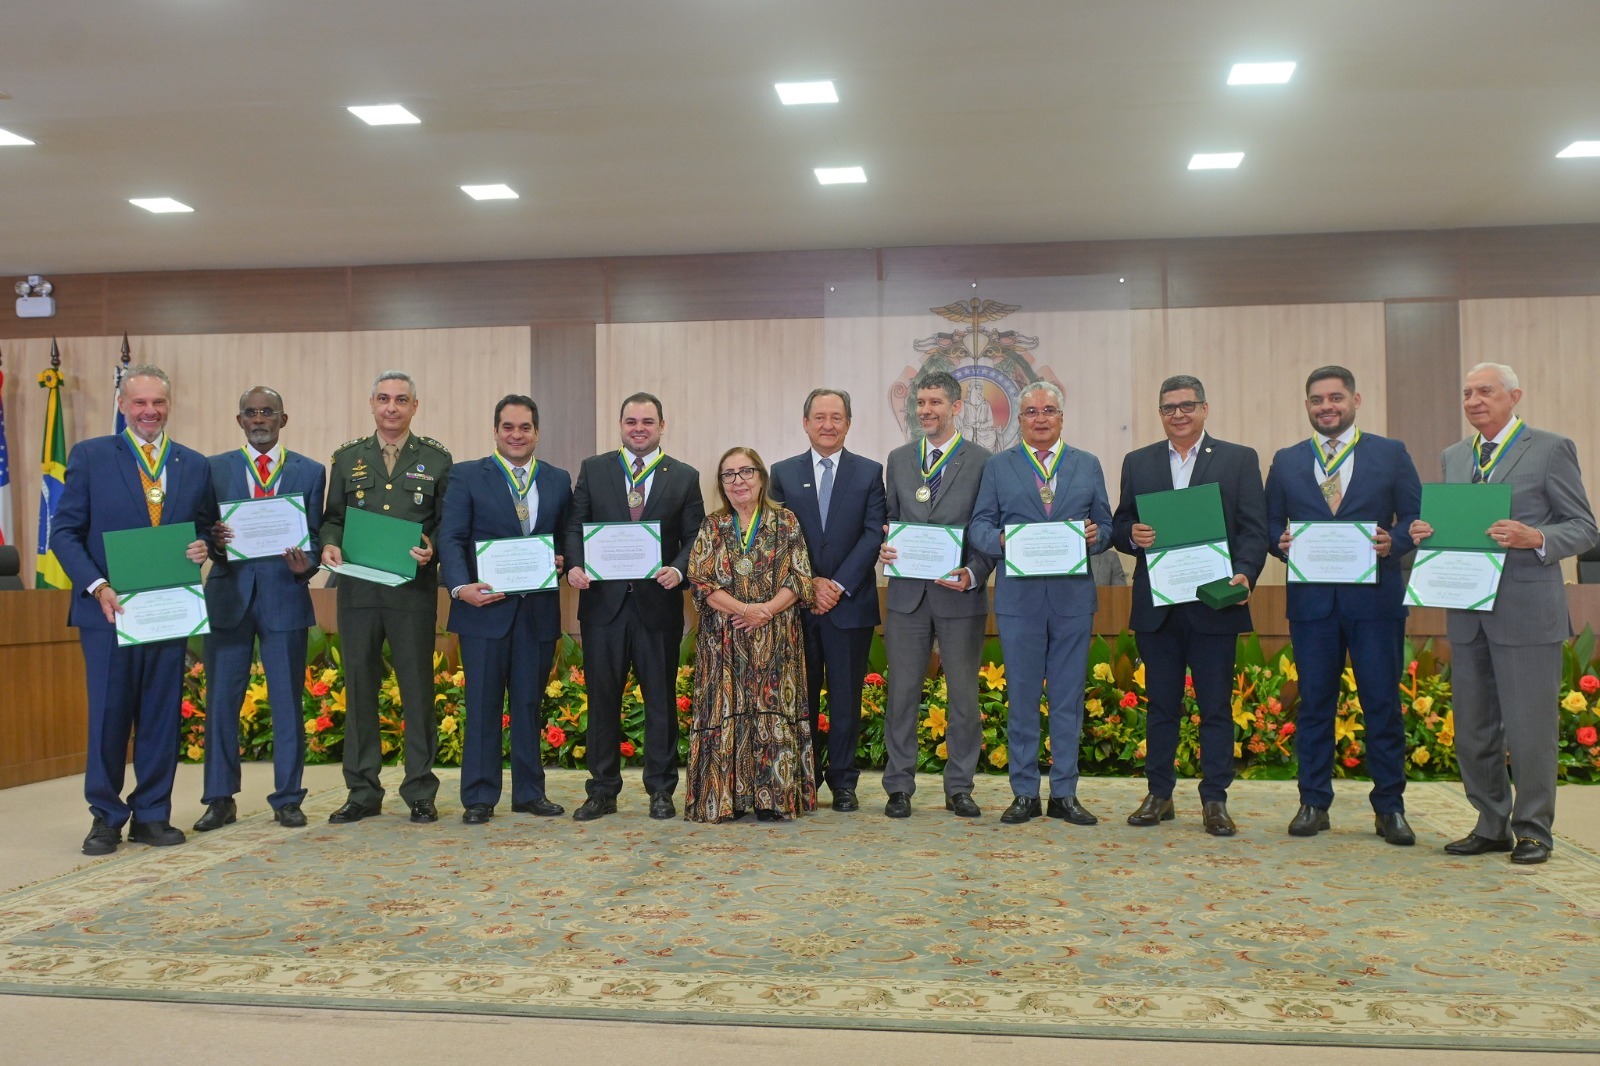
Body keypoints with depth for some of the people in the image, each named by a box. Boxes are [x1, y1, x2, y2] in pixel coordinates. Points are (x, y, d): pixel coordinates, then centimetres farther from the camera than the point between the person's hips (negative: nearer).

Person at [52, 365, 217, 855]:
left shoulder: (195, 465, 10)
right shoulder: (89, 456, 2)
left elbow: (207, 530, 15)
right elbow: (65, 533, -1)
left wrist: (205, 546, -9)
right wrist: (97, 587, -14)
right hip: (108, 608, -2)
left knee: (163, 717, 7)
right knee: (108, 716, 3)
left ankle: (152, 815, 17)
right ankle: (105, 818, 16)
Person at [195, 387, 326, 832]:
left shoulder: (310, 472, 7)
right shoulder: (215, 469, 9)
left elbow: (315, 536, 5)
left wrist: (306, 564, -15)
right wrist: (211, 538, -17)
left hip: (285, 597, -1)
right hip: (228, 595, 1)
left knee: (287, 703, 4)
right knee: (220, 702, 4)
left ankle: (287, 799, 15)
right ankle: (220, 800, 16)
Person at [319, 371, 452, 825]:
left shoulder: (436, 459, 7)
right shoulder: (347, 458, 12)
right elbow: (332, 517, 14)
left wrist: (432, 548, -15)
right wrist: (329, 544, -7)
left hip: (414, 591, -2)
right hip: (357, 590, 2)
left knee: (417, 689, 1)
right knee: (359, 688, 7)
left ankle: (420, 793, 11)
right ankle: (363, 793, 17)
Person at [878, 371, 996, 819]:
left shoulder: (982, 461, 1)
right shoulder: (899, 459, 11)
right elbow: (889, 520, 15)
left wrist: (973, 575, -15)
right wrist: (884, 548, -7)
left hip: (960, 596, -2)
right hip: (907, 594, 2)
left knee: (964, 696, 6)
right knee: (902, 693, 5)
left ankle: (959, 788, 18)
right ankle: (899, 786, 15)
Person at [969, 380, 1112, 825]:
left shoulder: (1088, 466, 13)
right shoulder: (997, 467, 9)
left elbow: (1105, 526, 10)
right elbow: (979, 525, 4)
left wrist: (1095, 536, -12)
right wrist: (1000, 540, -17)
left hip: (1073, 595, 1)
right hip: (1019, 596, -1)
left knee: (1069, 697, 5)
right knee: (1022, 697, 4)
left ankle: (1064, 793, 15)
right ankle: (1024, 792, 14)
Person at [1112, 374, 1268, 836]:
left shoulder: (1240, 460, 5)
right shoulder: (1137, 462, 12)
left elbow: (1254, 530, -1)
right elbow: (1119, 526, 11)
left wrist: (1244, 574, -17)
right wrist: (1132, 535, -12)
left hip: (1214, 603, -2)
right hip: (1156, 606, 2)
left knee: (1216, 706, 3)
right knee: (1161, 704, 9)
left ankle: (1214, 800, 10)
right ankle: (1159, 794, 18)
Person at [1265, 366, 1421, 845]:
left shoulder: (1391, 454, 7)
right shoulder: (1286, 462, 12)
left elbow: (1416, 517, 5)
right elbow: (1269, 524, 11)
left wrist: (1394, 542, -15)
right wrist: (1282, 545, -10)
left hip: (1376, 596, -1)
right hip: (1311, 600, 1)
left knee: (1382, 704, 2)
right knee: (1314, 703, 6)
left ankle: (1390, 808, 12)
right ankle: (1313, 803, 15)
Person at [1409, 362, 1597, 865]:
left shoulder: (1551, 449, -2)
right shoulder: (1453, 457, 15)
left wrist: (1535, 537, -22)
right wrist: (1427, 533, -4)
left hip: (1526, 611, -6)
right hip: (1466, 612, 6)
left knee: (1529, 728, 0)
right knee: (1472, 729, 10)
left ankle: (1533, 830, 14)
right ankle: (1492, 825, 23)